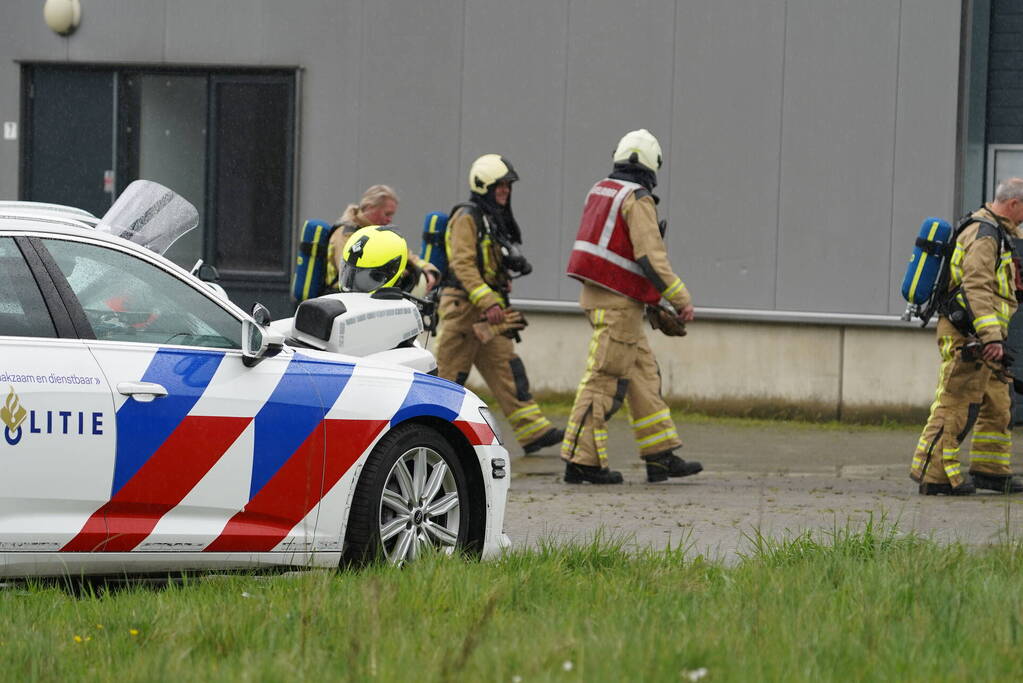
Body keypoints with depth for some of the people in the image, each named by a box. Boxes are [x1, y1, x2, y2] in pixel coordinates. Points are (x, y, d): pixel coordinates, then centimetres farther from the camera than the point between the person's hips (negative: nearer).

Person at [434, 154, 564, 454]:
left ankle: (533, 431, -4)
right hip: (464, 305, -9)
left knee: (506, 368, 1)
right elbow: (463, 265, -20)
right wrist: (487, 303, -25)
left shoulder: (496, 221, 18)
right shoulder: (467, 218, -11)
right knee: (451, 373, -4)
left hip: (489, 308, 9)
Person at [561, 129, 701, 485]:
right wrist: (681, 299, -14)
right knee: (603, 380, -7)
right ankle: (581, 461, -6)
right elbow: (651, 258, -20)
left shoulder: (600, 191, 13)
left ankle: (660, 455, 13)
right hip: (619, 304, -9)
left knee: (643, 375, 12)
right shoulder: (637, 200, -14)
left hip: (597, 295, 9)